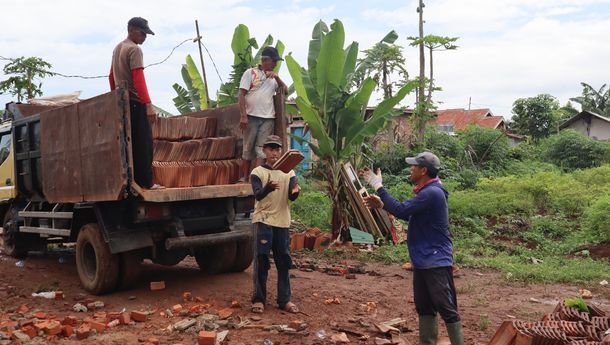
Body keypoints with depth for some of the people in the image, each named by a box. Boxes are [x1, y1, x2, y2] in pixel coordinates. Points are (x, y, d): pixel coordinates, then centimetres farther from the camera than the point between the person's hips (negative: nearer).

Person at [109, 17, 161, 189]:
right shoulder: (134, 49, -13)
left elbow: (111, 76, 23)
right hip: (135, 102, -9)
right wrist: (148, 105, -25)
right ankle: (145, 181, -5)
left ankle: (133, 179, 14)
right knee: (144, 143, -6)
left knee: (131, 142, 11)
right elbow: (139, 80, -22)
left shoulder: (117, 48, 17)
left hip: (121, 102, 9)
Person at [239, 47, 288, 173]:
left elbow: (285, 91, 12)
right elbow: (242, 94, -3)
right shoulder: (250, 72, 3)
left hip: (268, 118, 3)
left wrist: (277, 77, -2)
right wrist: (243, 116, -13)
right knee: (249, 147, 3)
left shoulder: (273, 77, 17)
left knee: (262, 148, -6)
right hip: (251, 116, -3)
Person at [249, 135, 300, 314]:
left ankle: (284, 299, 13)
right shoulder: (257, 172, 0)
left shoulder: (289, 173, 7)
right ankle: (259, 299, 7)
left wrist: (295, 191, -30)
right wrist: (268, 188, -39)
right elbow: (257, 195, -17)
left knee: (284, 261, 5)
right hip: (263, 221, -3)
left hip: (282, 222, 3)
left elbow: (291, 197, -5)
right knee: (261, 260, -2)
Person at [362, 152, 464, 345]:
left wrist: (378, 186, -16)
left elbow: (401, 210, -24)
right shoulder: (426, 191, 12)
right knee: (424, 307, 15)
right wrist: (382, 204, 10)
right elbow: (408, 214, 19)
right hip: (423, 261, 10)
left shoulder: (432, 193, -21)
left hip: (436, 262, -10)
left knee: (447, 309, -3)